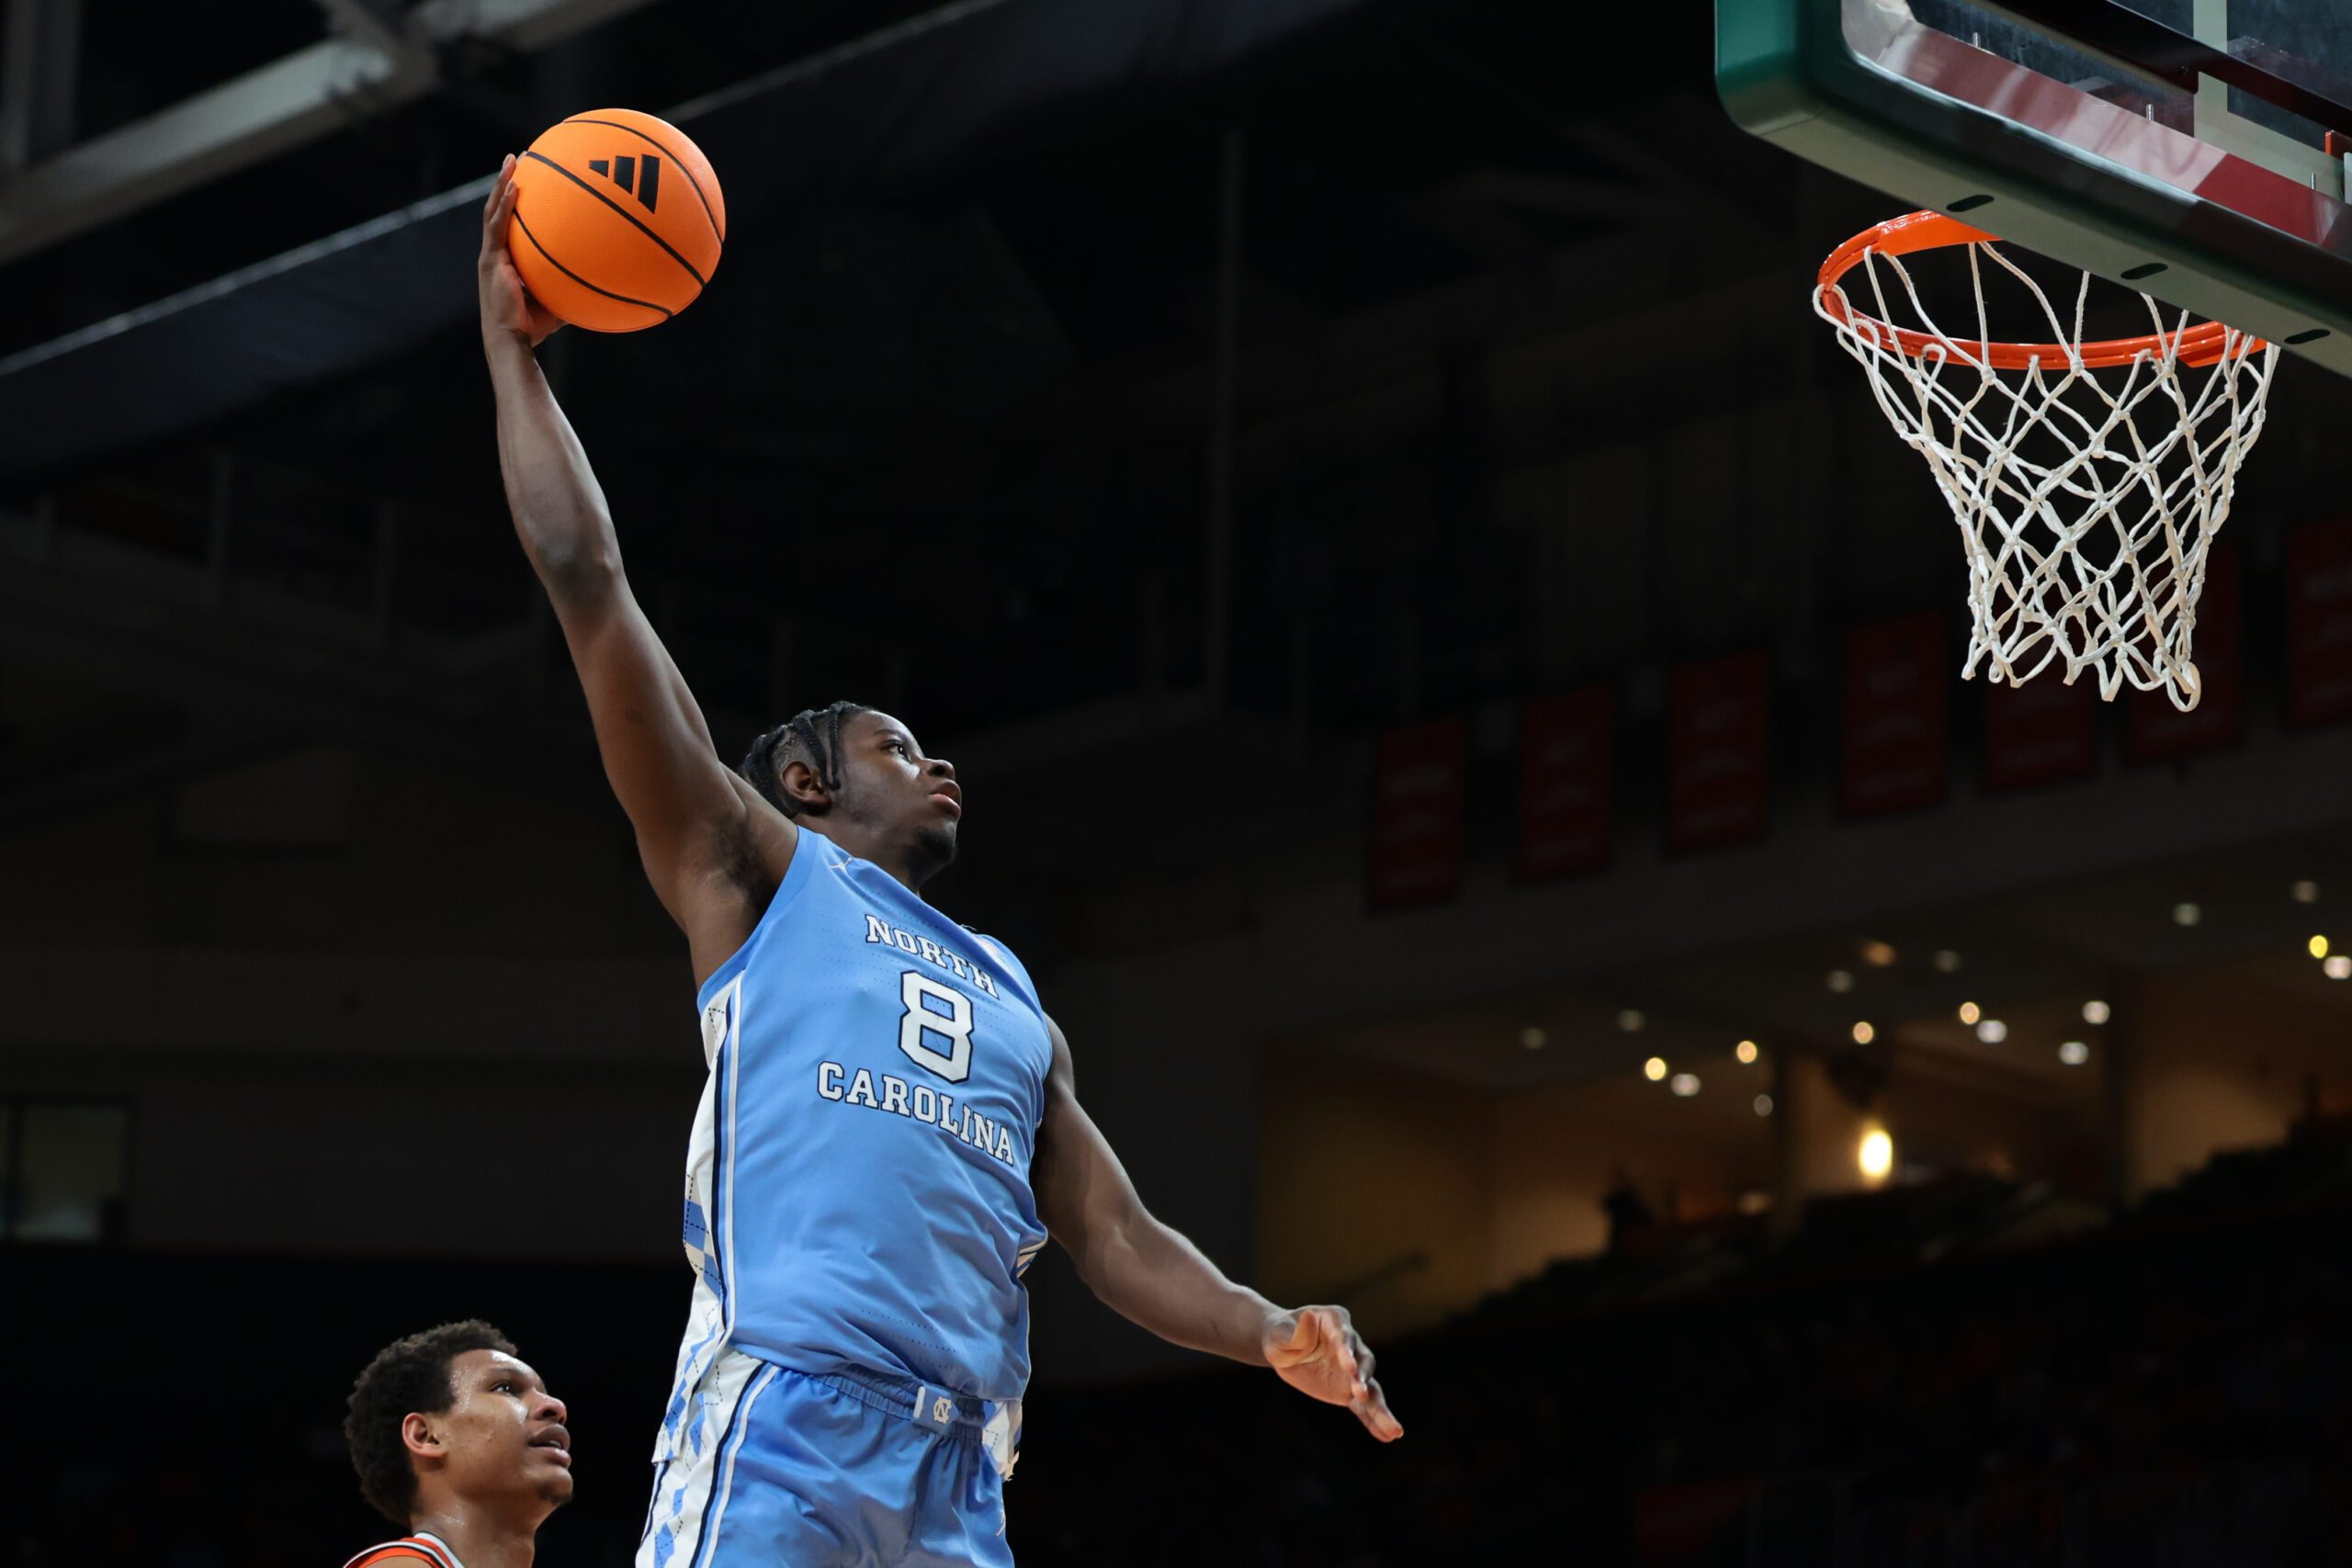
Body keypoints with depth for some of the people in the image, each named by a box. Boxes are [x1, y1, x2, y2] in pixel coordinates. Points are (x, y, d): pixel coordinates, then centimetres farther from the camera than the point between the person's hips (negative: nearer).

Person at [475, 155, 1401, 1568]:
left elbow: (1120, 1241, 26)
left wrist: (1274, 1334, 7)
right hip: (781, 1415, -6)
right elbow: (589, 585, 9)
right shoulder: (756, 869, 15)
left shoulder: (1013, 996, 31)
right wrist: (514, 354, 13)